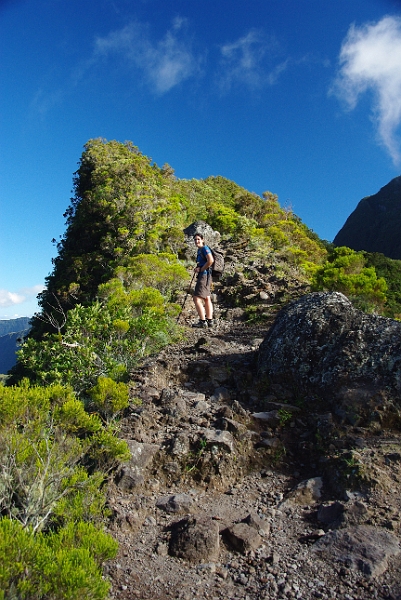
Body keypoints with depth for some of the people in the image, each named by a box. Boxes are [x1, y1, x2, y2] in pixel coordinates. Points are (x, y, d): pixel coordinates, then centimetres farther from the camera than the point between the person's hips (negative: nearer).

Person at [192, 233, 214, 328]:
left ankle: (202, 321, -12)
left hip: (204, 275, -11)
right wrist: (197, 268, 8)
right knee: (207, 298, 11)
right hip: (203, 275, 11)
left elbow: (211, 260, -24)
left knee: (197, 298, -13)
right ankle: (209, 321, 15)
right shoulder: (199, 250, 19)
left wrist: (201, 269, -16)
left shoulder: (205, 248, -10)